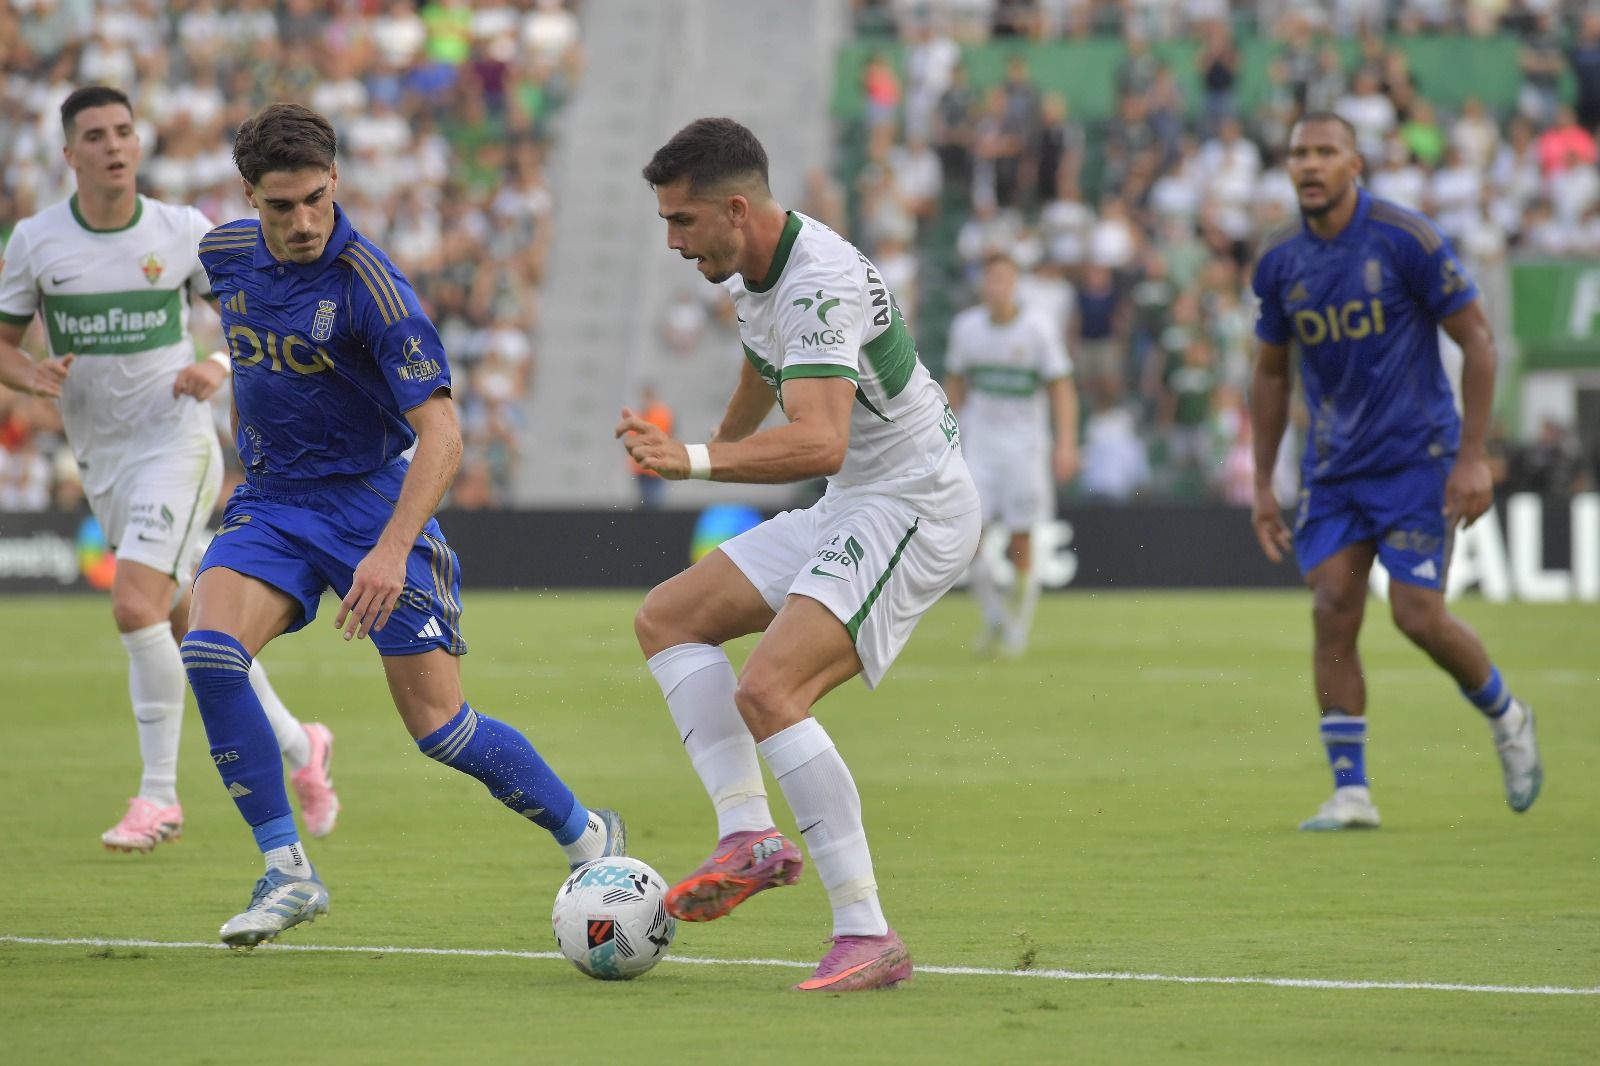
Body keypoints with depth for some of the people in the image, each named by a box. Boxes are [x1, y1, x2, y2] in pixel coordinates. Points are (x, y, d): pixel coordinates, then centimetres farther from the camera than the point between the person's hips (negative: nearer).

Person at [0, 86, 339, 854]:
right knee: (187, 624, 8)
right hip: (101, 459, 4)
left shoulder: (184, 232, -4)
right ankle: (298, 747, 27)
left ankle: (158, 796, -12)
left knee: (137, 603, -21)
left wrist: (220, 366, -14)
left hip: (175, 439, -4)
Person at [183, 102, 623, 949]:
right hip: (269, 501, 5)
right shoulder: (225, 255, -2)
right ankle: (286, 872, -14)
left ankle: (587, 838, 18)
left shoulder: (367, 285, -21)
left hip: (371, 502, -5)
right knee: (207, 651, -23)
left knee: (437, 725, -6)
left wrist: (390, 551, -36)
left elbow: (440, 433, -25)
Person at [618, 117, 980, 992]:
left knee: (766, 691, -24)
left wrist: (697, 462, -47)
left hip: (912, 508, -11)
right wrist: (717, 445, 48)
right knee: (666, 618, 9)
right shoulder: (752, 272, 6)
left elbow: (820, 443, -38)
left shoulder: (822, 285, -25)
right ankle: (749, 836, -5)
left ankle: (867, 936, -23)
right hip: (845, 510, 11)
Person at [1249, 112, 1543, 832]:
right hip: (1333, 468, 5)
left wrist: (1472, 457, -13)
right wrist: (1263, 486, 12)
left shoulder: (1405, 239, -13)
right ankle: (1351, 792, -1)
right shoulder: (1279, 261, 3)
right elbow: (1271, 373, 15)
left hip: (1417, 456, -5)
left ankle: (1505, 718, 19)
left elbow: (1476, 340, -8)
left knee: (1418, 616, -11)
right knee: (1332, 615, -7)